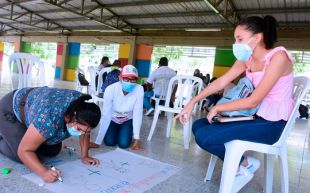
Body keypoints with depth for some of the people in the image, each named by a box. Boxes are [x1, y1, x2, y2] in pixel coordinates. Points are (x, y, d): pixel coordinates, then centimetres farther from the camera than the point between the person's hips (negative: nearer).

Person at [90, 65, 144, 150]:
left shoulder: (139, 89, -30)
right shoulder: (110, 89, -32)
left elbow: (137, 114, -26)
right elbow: (106, 116, -30)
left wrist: (136, 139, -27)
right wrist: (98, 142, -28)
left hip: (127, 119, 1)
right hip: (113, 118, 0)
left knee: (123, 144, -15)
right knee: (109, 142, -15)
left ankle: (124, 131, 21)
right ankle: (116, 130, 20)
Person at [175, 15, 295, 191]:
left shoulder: (278, 57, -20)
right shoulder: (247, 58, 5)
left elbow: (254, 100, -23)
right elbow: (221, 82, 1)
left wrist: (218, 108, -12)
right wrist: (193, 102, -6)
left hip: (272, 123, -8)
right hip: (254, 116, 8)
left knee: (204, 136, -21)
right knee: (198, 126, 2)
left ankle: (245, 165, 5)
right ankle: (243, 162, 8)